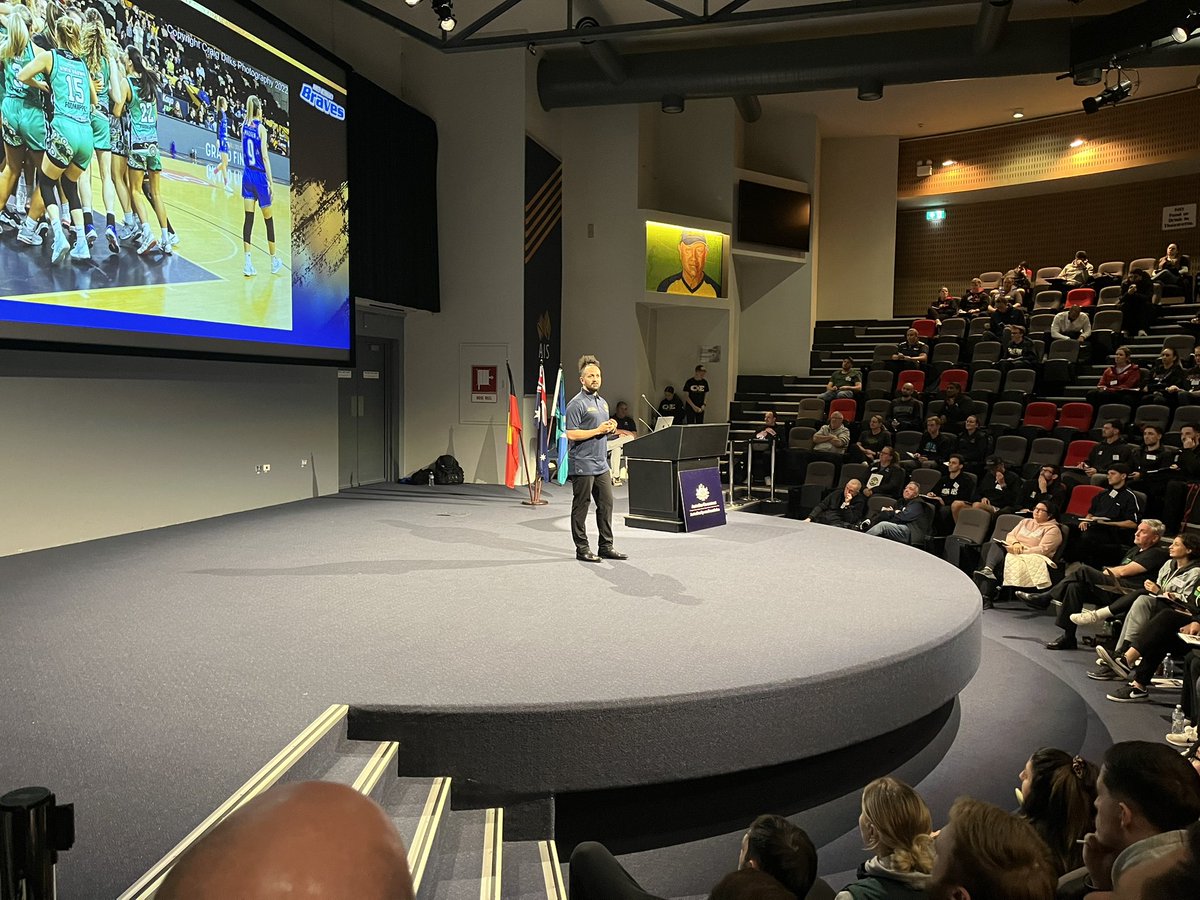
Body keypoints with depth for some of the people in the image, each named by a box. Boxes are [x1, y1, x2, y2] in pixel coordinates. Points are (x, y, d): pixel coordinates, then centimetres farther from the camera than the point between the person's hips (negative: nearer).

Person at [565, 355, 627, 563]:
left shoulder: (603, 402, 17)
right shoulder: (576, 404, -10)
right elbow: (571, 434, -18)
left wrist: (611, 428, 4)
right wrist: (598, 430, -18)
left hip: (601, 464, 8)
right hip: (583, 465, -8)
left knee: (606, 505, 10)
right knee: (581, 507, 1)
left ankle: (606, 546, 19)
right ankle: (582, 549, 8)